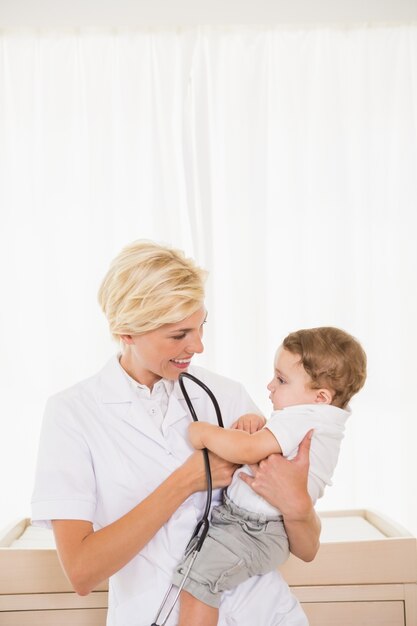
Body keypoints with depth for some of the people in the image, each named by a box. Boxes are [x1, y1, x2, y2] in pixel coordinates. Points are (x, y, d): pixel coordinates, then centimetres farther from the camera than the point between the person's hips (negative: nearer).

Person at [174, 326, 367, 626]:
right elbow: (268, 437, 25)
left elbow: (248, 450, -32)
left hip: (253, 532, -11)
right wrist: (254, 421, 7)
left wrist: (204, 432, -21)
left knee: (197, 577, -22)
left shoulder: (301, 419, -22)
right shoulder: (322, 419, 11)